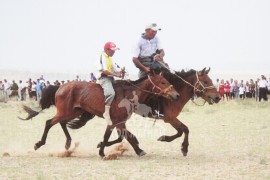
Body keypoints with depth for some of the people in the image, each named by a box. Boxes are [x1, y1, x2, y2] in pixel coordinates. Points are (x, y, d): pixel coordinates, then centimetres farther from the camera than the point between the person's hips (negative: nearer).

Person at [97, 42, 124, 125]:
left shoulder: (110, 58, 20)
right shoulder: (102, 57, -8)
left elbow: (114, 69, 21)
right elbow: (104, 70, -18)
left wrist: (120, 72, -1)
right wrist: (116, 75, -21)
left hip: (110, 78, 10)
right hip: (104, 78, -10)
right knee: (110, 93, -32)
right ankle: (106, 113, -34)